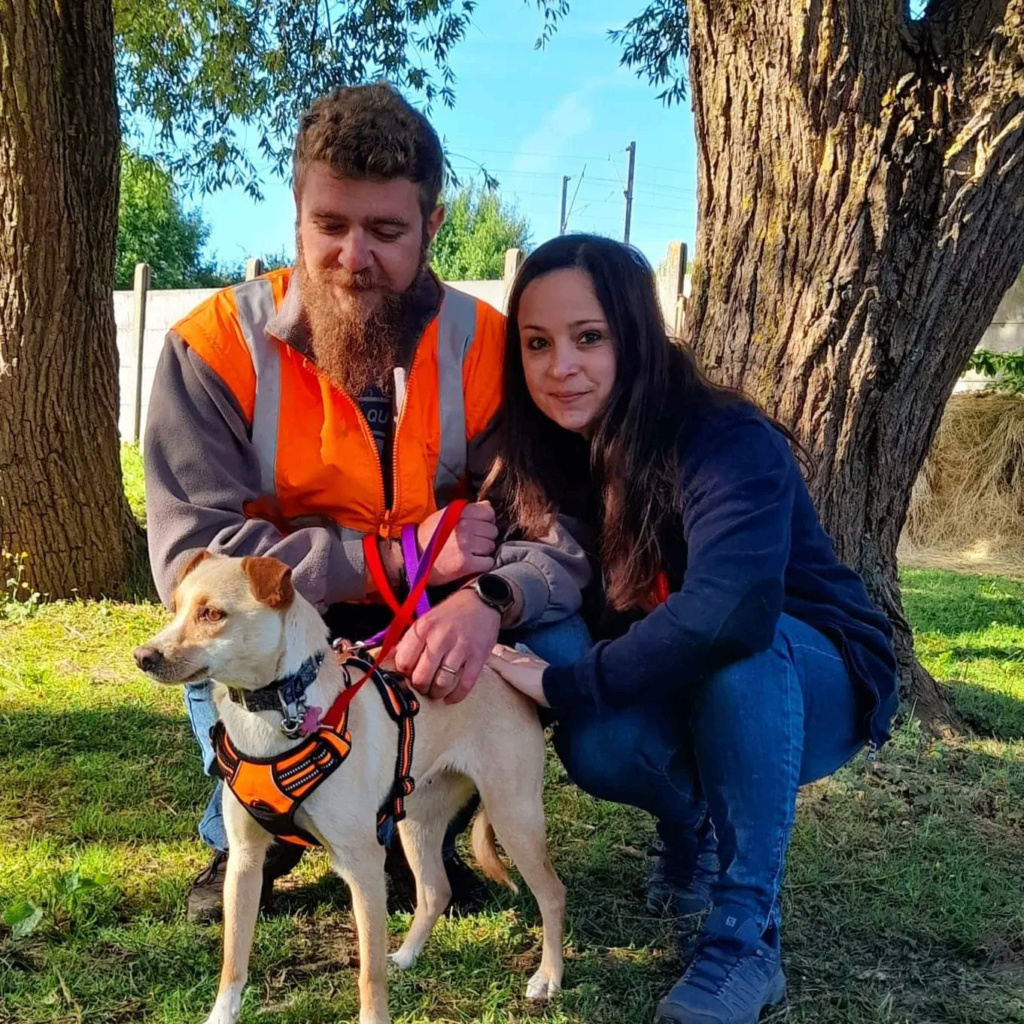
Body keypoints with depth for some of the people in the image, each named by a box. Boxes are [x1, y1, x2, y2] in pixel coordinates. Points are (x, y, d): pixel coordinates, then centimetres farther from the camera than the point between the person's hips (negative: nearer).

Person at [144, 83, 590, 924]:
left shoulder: (486, 348, -13)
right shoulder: (217, 345, -17)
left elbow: (558, 531, -19)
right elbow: (191, 556, -25)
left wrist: (490, 600, -43)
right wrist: (397, 555, -30)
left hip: (435, 649, 2)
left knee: (556, 652, -23)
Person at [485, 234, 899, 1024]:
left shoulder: (725, 442, -30)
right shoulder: (555, 451, -8)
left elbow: (730, 611, -45)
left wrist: (564, 683, -36)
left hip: (818, 684, -4)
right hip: (691, 697, 5)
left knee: (734, 650, -37)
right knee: (596, 745, -27)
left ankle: (746, 935, -22)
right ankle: (694, 826, 8)